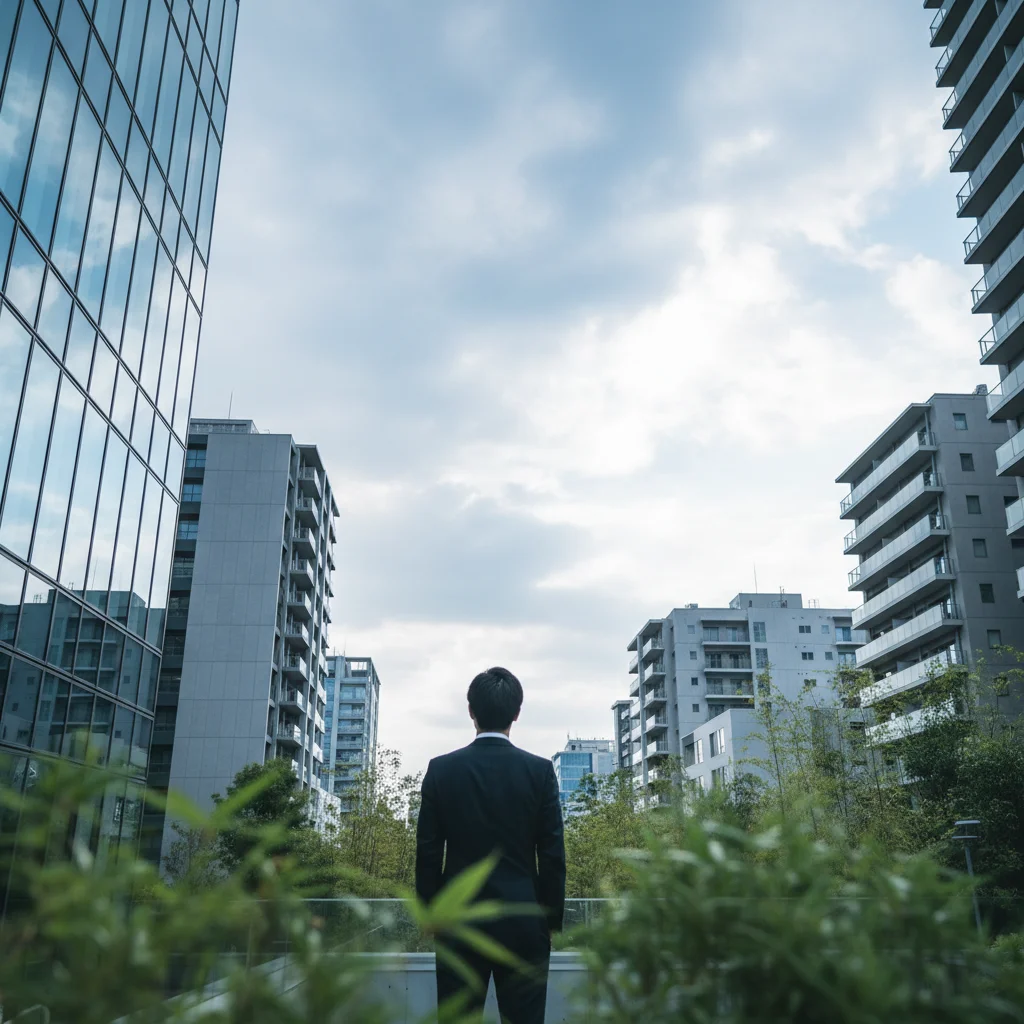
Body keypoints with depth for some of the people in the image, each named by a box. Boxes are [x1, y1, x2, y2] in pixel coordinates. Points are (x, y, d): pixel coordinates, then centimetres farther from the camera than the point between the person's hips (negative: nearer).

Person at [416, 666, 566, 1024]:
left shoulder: (441, 769, -4)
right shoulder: (540, 770, -6)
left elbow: (428, 852, -1)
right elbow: (553, 855, -4)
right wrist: (553, 921, 7)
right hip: (523, 922, 0)